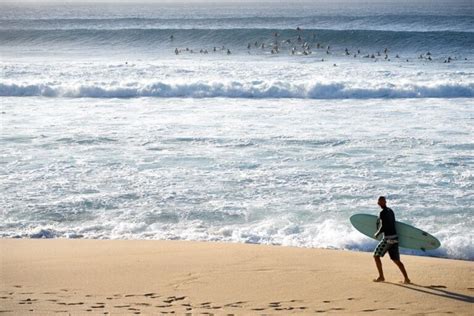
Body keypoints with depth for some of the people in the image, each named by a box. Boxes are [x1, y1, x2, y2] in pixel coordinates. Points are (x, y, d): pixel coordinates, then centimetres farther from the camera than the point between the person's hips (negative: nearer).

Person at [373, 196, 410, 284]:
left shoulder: (382, 213, -13)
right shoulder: (390, 211, 13)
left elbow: (383, 227, -18)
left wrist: (377, 234, -1)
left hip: (388, 238, -8)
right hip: (395, 237, 8)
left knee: (376, 255, 7)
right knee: (396, 260, 10)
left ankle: (381, 277, 7)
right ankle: (406, 279, 3)